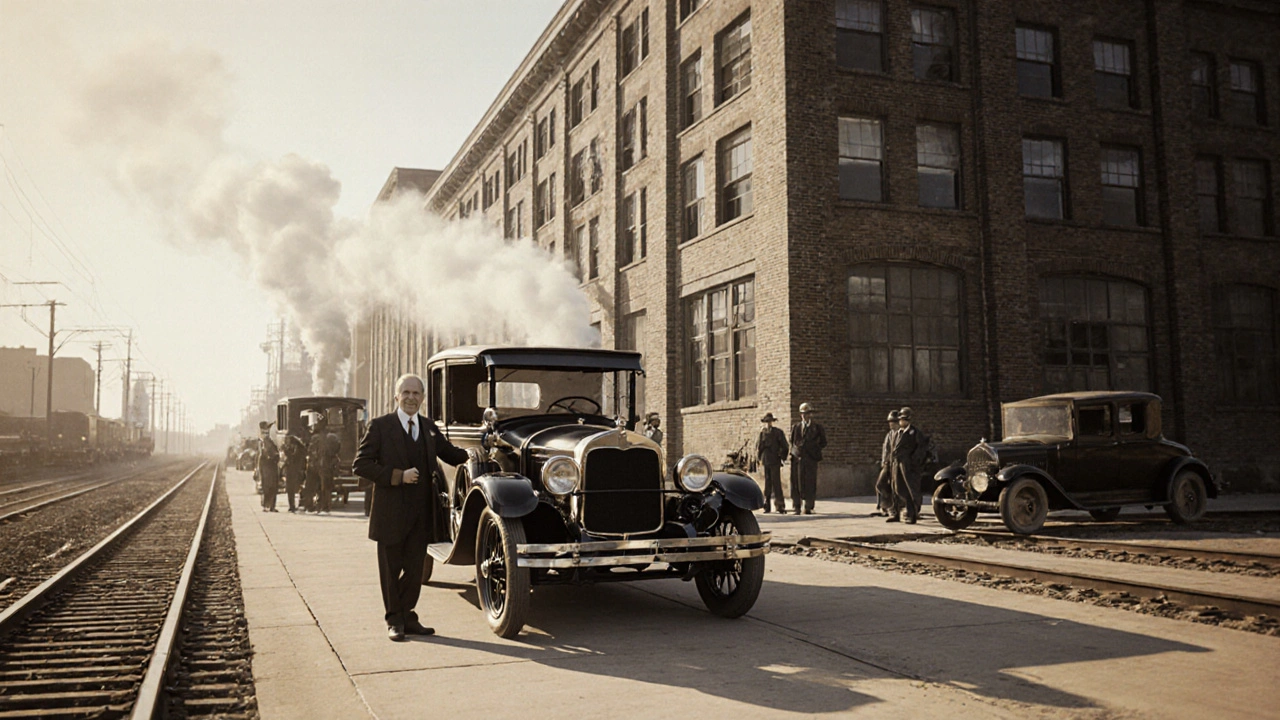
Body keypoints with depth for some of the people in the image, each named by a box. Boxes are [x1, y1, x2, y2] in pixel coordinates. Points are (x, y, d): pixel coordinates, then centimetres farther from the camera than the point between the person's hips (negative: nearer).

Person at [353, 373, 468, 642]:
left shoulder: (429, 428, 11)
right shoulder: (380, 426, -4)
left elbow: (451, 454, 19)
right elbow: (360, 464, -10)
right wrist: (398, 476, -18)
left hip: (420, 513, 4)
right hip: (391, 512, -4)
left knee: (415, 568, 10)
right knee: (391, 568, 7)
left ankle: (407, 617, 24)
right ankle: (394, 620, 20)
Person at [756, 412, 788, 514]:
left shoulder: (778, 432, 1)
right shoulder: (762, 432, 10)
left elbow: (784, 446, 4)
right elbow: (758, 445, 16)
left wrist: (781, 457, 0)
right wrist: (759, 458, 10)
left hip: (775, 461, -3)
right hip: (765, 461, 3)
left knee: (776, 482, -8)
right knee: (767, 482, 5)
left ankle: (780, 505, -6)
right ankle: (766, 506, 10)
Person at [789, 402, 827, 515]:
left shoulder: (817, 428, 8)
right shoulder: (795, 427, 13)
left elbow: (823, 442, 10)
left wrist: (815, 450, 0)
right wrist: (794, 452, 7)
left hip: (811, 459, -1)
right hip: (797, 458, 1)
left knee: (810, 483, -2)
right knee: (796, 482, -1)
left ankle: (808, 508, 5)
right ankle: (796, 507, 4)